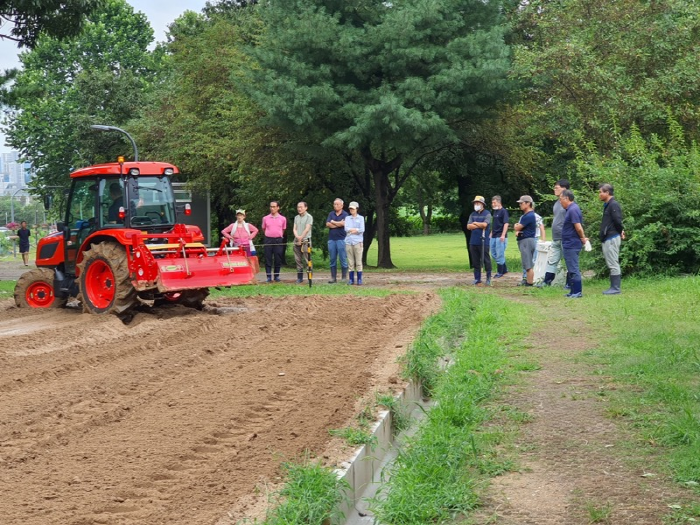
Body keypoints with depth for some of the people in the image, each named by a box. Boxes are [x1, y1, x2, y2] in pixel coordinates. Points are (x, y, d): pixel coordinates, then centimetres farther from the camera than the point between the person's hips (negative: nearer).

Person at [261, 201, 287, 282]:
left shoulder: (283, 219, 3)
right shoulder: (265, 218, 3)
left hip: (278, 240, 0)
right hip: (268, 240, 0)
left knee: (278, 259, 3)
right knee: (268, 259, 0)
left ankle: (277, 276, 12)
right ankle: (269, 277, 4)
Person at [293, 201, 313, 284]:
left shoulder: (309, 217, -1)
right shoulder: (296, 217, 17)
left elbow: (307, 229, -9)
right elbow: (294, 229, 10)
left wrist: (301, 238, -12)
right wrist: (297, 236, -9)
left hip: (305, 241, -6)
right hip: (297, 241, 6)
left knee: (307, 259, -9)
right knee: (298, 260, 6)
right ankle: (299, 278, 11)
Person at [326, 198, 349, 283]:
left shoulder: (345, 214, 1)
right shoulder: (331, 214, 13)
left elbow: (343, 223, -15)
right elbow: (327, 224, 1)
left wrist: (333, 222, -1)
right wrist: (339, 224, -7)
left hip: (341, 239, -4)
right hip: (331, 239, 4)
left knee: (343, 259, -3)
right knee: (332, 259, 5)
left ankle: (344, 277, 2)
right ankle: (333, 277, 9)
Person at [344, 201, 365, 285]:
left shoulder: (361, 218, 8)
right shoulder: (347, 218, 15)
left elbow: (362, 230, -5)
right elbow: (346, 229, 1)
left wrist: (351, 230, -3)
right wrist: (356, 229, -6)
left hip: (358, 242, -2)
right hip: (348, 242, 2)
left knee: (358, 262, -5)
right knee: (350, 262, 2)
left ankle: (359, 280, -3)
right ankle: (351, 279, 6)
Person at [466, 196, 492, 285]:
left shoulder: (487, 213, -1)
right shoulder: (473, 214, 15)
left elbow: (484, 224, -15)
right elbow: (468, 226, 4)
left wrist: (474, 223, -1)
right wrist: (479, 226, -6)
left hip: (483, 241, -5)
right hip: (473, 241, 5)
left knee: (486, 260, -2)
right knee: (476, 261, 8)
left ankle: (488, 278, 5)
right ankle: (477, 279, 13)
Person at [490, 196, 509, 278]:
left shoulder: (503, 211, -10)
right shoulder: (494, 212, 16)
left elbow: (506, 223, -17)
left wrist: (503, 235, -24)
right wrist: (491, 233, 22)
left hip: (500, 237, -9)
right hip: (494, 236, 9)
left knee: (500, 254, -3)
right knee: (493, 254, 12)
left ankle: (500, 272, 6)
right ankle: (504, 269, 22)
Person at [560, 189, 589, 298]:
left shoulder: (573, 210, -19)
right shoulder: (571, 209, 13)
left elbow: (578, 227, -23)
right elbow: (578, 227, 21)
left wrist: (583, 238, -9)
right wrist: (583, 238, 15)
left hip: (571, 245, -10)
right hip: (569, 244, 10)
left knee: (573, 269, -5)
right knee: (572, 269, 15)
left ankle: (577, 292, -1)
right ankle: (574, 292, 20)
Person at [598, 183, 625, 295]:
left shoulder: (613, 205, -14)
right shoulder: (607, 205, 17)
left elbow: (618, 221, -21)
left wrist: (620, 231, -6)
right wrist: (621, 231, 5)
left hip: (612, 238, -10)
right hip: (607, 238, 10)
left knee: (613, 264, -7)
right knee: (611, 264, 12)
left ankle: (616, 288, -4)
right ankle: (614, 287, 17)